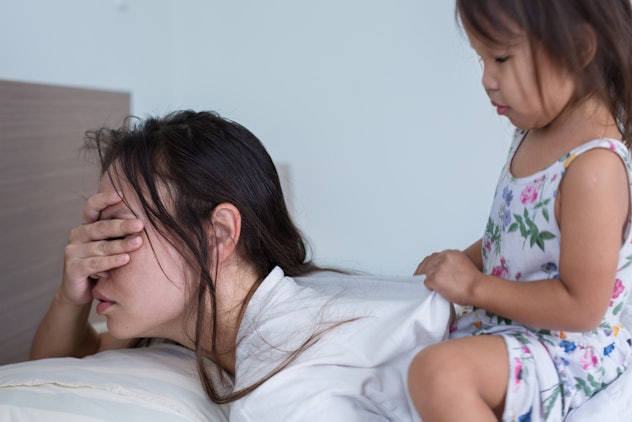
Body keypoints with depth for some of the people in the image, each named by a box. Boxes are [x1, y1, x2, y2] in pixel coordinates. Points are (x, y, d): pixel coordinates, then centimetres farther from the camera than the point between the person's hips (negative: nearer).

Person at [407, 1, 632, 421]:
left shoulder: (593, 167, -28)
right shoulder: (534, 133, 1)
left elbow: (582, 307, -26)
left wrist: (475, 286, -19)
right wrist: (466, 260, 0)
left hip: (567, 350, -10)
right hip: (503, 322, 10)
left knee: (438, 370, -31)